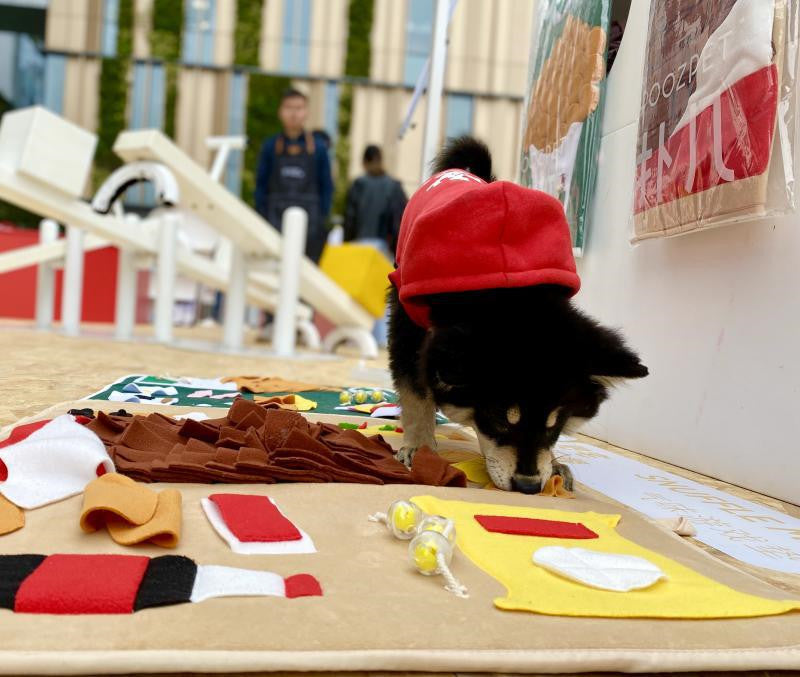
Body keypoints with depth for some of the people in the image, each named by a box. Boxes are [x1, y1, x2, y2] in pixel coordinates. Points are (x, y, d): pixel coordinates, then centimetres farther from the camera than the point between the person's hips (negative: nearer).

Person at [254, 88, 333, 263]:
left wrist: (321, 220, -1)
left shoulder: (318, 148, 4)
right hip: (275, 223, 0)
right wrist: (262, 220, -1)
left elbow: (327, 187, 7)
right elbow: (261, 185, 8)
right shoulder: (270, 146, 6)